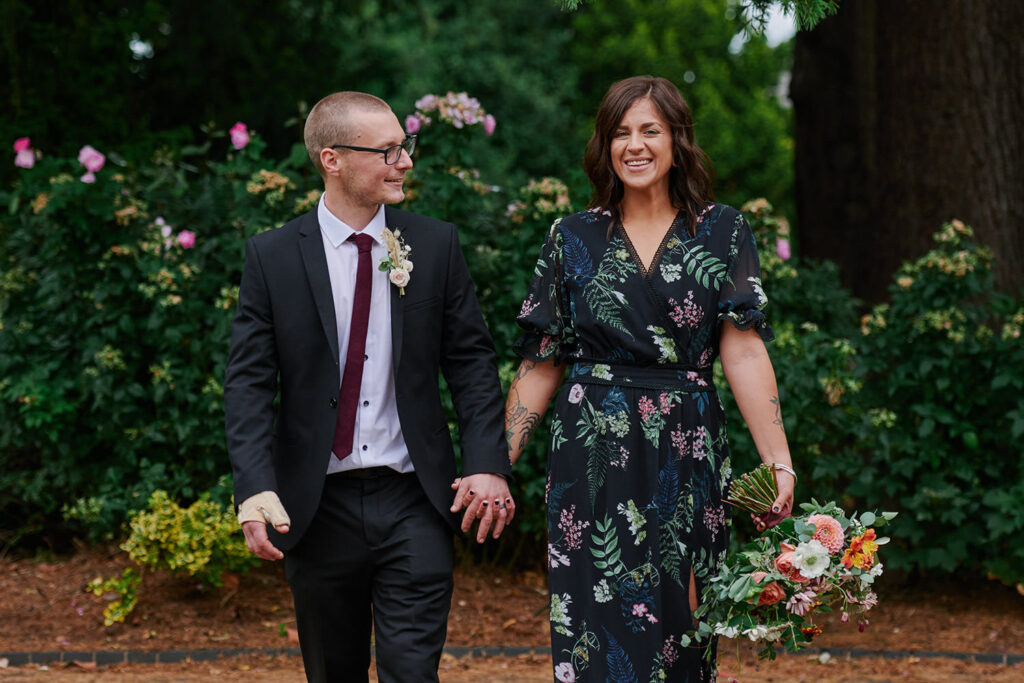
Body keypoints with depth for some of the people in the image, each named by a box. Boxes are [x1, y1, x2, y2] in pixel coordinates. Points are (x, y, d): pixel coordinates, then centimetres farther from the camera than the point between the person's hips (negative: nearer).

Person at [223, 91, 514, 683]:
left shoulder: (437, 245, 3)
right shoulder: (272, 257, -2)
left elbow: (472, 361, 3)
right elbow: (249, 382, -4)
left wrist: (488, 463, -10)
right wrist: (256, 489, -16)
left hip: (413, 502, 0)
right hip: (317, 506, 0)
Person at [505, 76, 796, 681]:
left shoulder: (722, 233, 4)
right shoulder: (574, 238, 6)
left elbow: (744, 351, -5)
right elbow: (541, 364, 8)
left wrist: (780, 462, -15)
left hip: (687, 453, 0)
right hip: (592, 452, 0)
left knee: (679, 623, 5)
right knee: (598, 626, 0)